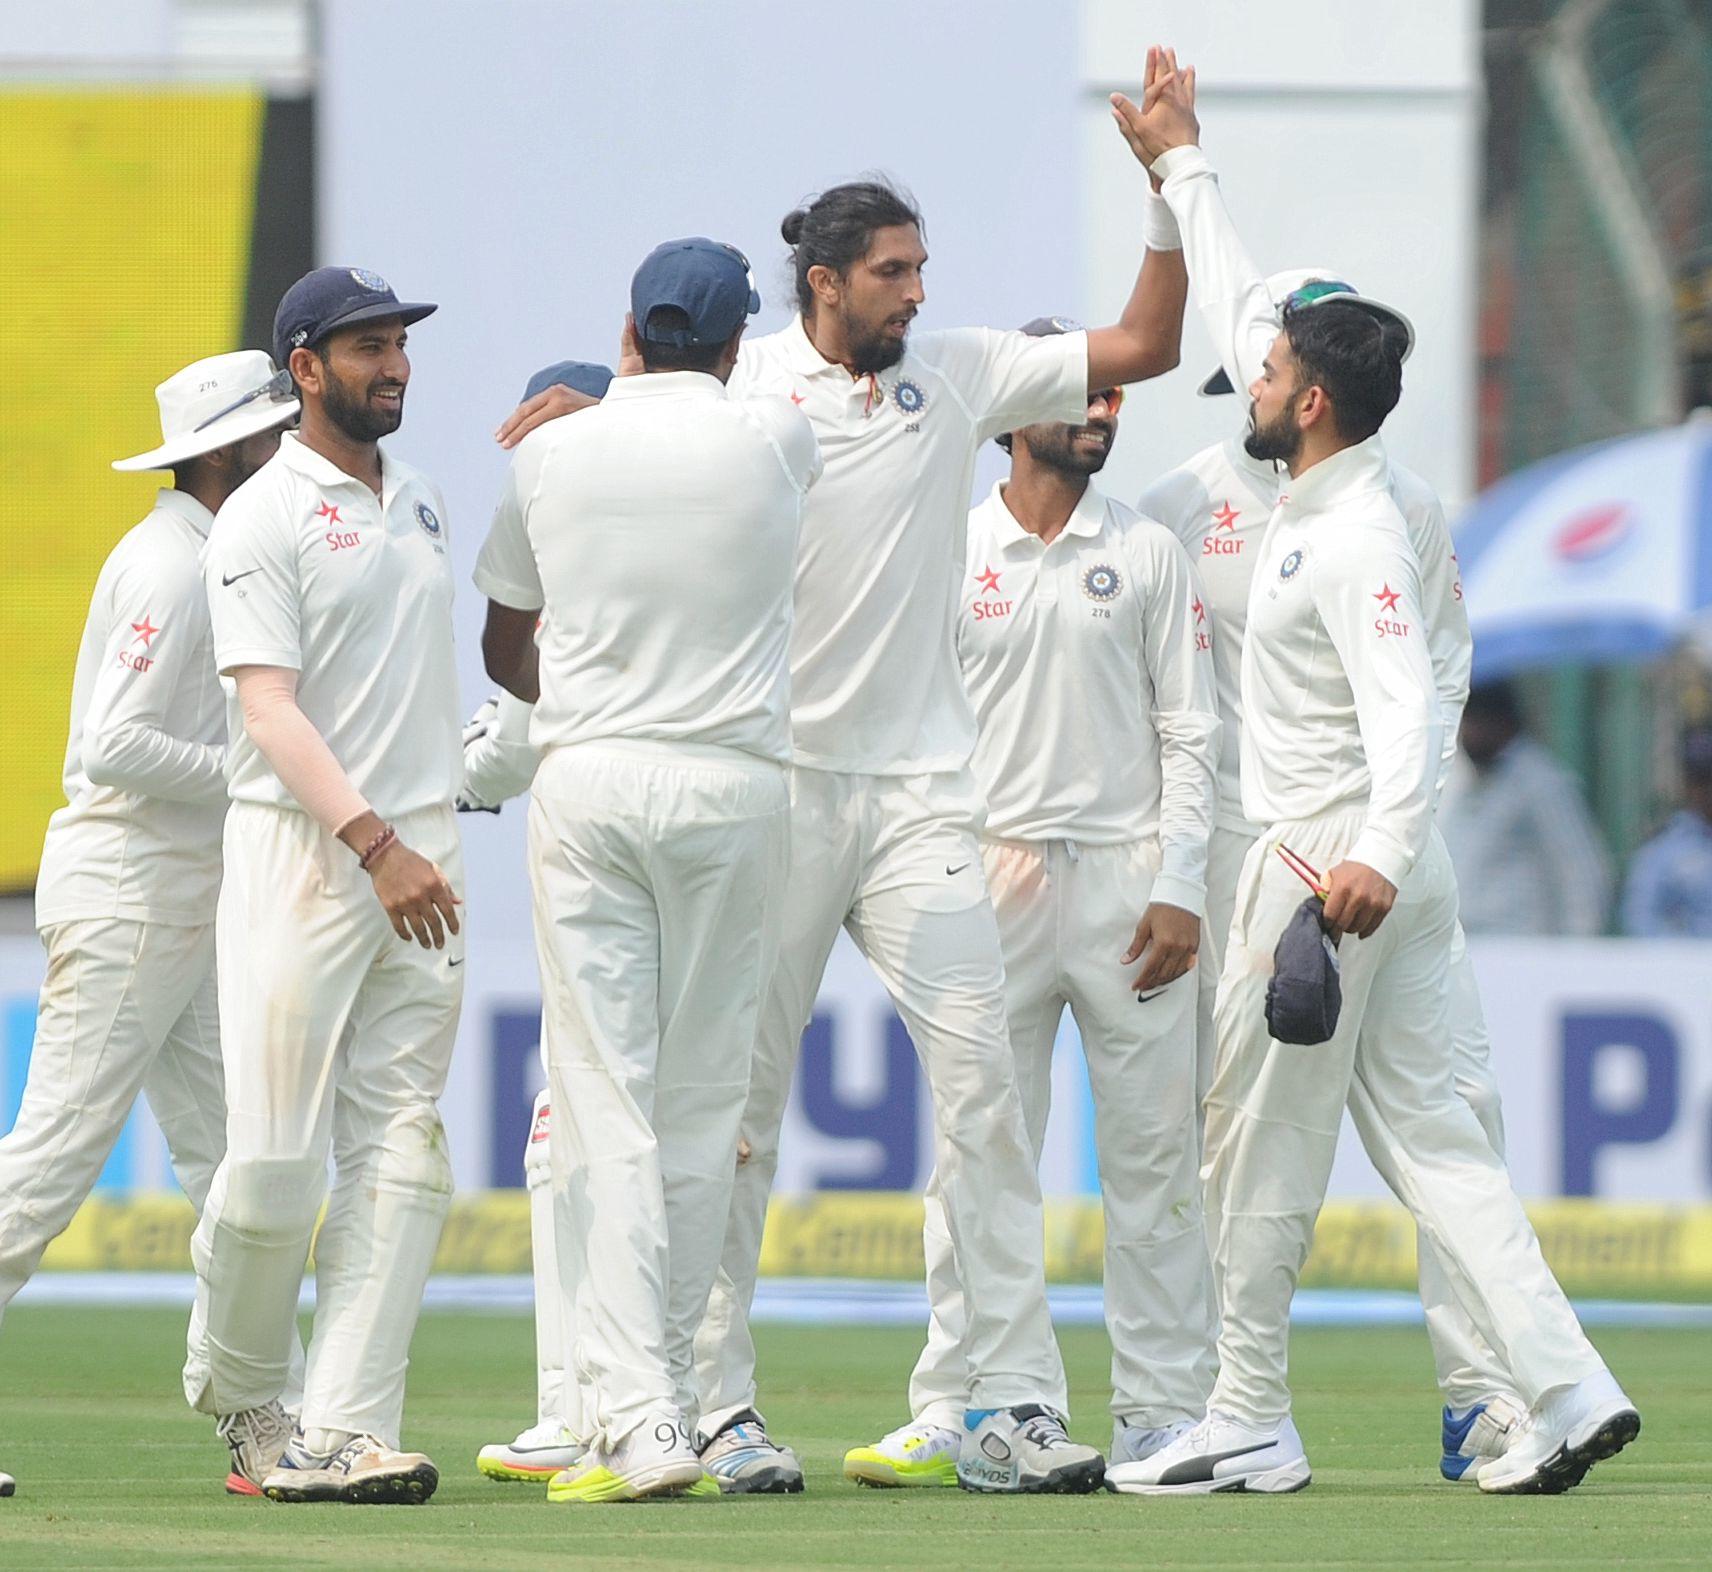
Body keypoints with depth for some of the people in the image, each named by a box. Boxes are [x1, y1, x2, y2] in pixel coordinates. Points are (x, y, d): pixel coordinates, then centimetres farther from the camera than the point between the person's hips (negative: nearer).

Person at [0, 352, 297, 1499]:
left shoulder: (209, 561, 18)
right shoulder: (166, 565, -14)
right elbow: (118, 745, -22)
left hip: (188, 902, 10)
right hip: (126, 888, -10)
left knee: (236, 1159, 6)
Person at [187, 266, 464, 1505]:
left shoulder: (422, 504, 16)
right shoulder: (264, 520, -6)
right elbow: (270, 710, -16)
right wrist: (375, 846, -24)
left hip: (420, 855, 6)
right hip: (300, 848, -6)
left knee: (402, 1153, -4)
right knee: (278, 1158, -8)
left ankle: (344, 1431, -8)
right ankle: (242, 1393, 15)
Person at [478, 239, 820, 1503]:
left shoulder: (553, 453, 4)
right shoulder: (777, 441, 0)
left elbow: (505, 650, 16)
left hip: (584, 778, 0)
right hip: (735, 781, 0)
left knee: (604, 1105, -4)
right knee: (703, 1104, 8)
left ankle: (636, 1415, -15)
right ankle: (668, 1392, 11)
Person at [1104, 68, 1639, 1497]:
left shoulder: (1360, 537, -16)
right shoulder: (1324, 500, 12)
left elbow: (1407, 712, -28)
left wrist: (1377, 856, -42)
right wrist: (1184, 166, 32)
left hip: (1332, 869, -9)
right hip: (1362, 870, 9)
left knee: (1261, 1140, -1)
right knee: (1424, 1130, 5)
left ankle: (1250, 1427, 4)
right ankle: (1565, 1388, -3)